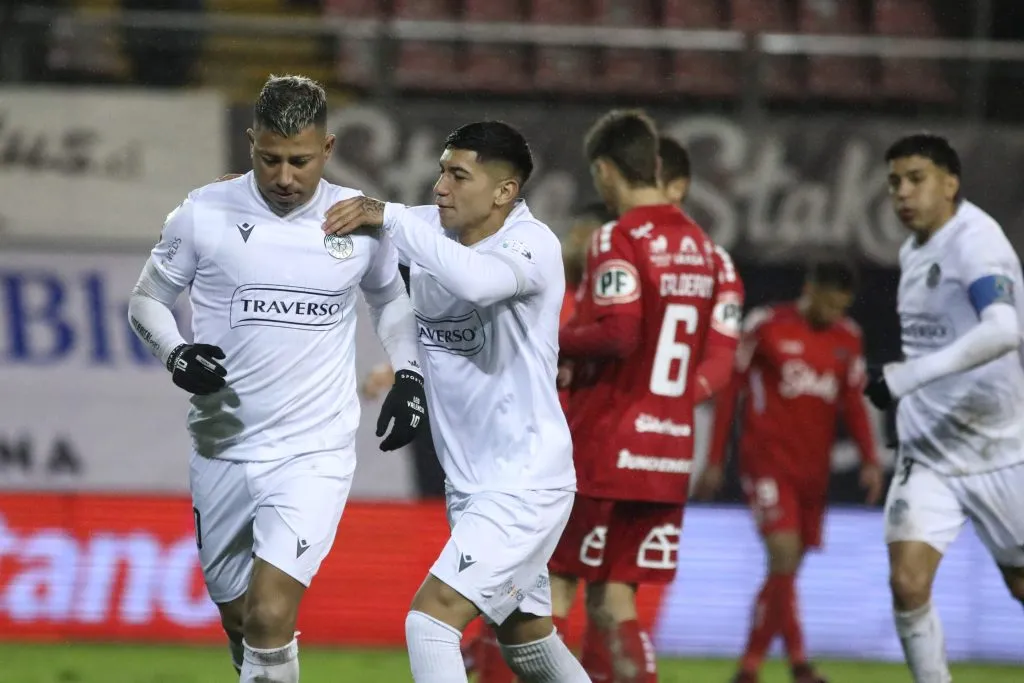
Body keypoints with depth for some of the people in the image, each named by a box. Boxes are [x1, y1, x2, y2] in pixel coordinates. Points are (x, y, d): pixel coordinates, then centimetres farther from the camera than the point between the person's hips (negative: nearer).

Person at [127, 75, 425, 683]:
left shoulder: (362, 221, -1)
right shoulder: (206, 215, -5)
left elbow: (390, 297, 20)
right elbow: (147, 298, 6)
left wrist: (410, 375, 7)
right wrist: (176, 353, -13)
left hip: (315, 454, -2)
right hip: (223, 449, 2)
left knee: (270, 616, -19)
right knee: (240, 621, 14)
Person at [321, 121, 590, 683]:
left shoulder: (533, 245, -18)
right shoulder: (431, 230, 2)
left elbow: (476, 280, -40)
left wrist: (390, 217, -36)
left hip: (524, 483, -9)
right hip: (469, 484, 9)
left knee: (430, 620, -19)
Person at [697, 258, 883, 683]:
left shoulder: (848, 338, 10)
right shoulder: (765, 325, -4)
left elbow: (853, 403, 17)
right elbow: (730, 390, 1)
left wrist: (870, 461, 4)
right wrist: (715, 462, 0)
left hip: (813, 469, 5)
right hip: (767, 462, -5)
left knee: (788, 568, 7)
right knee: (784, 554, -19)